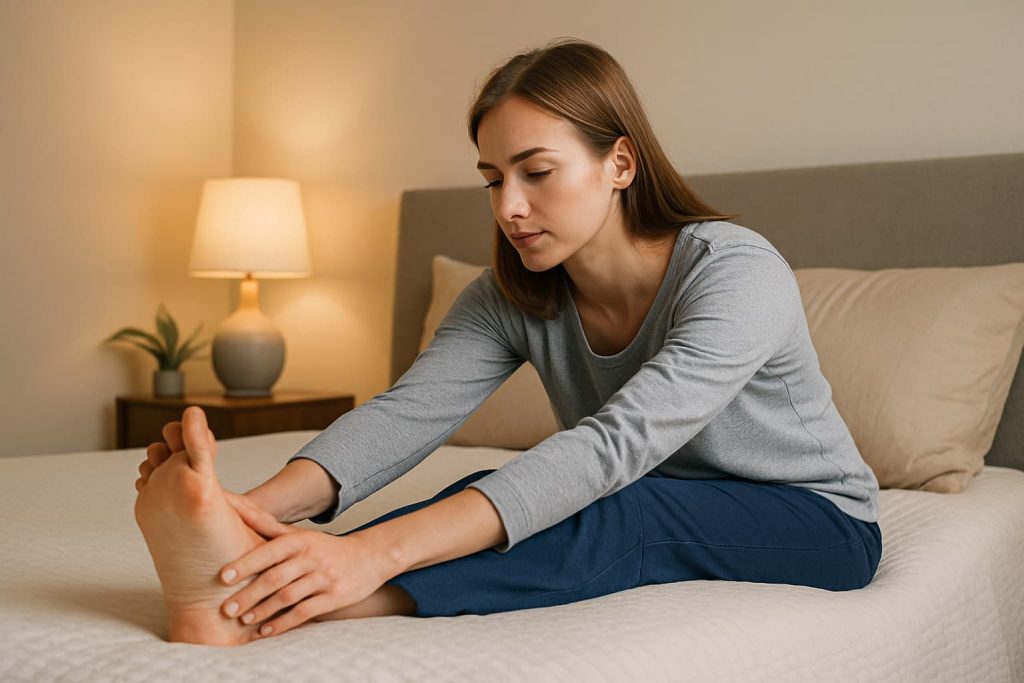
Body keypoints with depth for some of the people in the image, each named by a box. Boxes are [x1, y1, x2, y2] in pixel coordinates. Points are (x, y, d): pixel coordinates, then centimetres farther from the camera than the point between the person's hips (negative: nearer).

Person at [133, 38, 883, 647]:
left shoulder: (738, 273, -27)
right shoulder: (510, 298, -8)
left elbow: (616, 446, -41)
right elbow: (409, 409, -25)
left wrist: (380, 549, -52)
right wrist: (264, 504, -46)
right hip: (652, 514, 5)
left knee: (617, 512, -35)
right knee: (496, 494, -27)